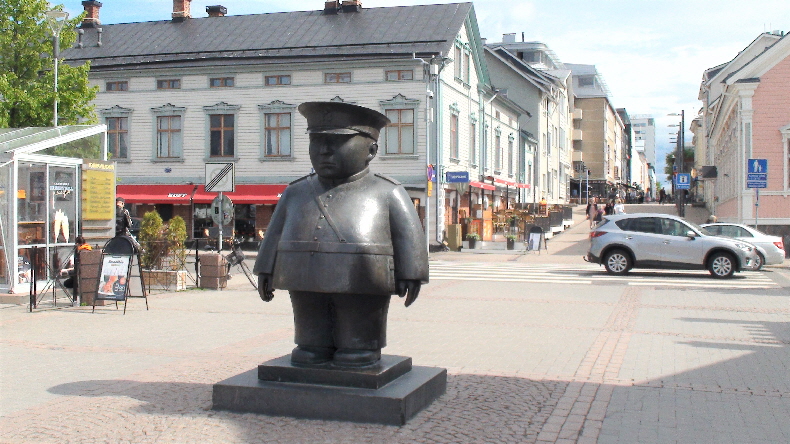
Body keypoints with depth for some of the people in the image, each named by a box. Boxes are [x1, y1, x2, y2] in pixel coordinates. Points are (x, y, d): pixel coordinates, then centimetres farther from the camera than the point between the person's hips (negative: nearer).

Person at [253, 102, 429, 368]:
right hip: (306, 284, 4)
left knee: (357, 348, 2)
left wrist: (410, 275, -6)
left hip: (360, 285, -4)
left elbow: (408, 234, 0)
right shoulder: (296, 193, 14)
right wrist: (266, 272, 13)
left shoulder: (386, 193, 2)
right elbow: (276, 233, 17)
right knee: (310, 340, 11)